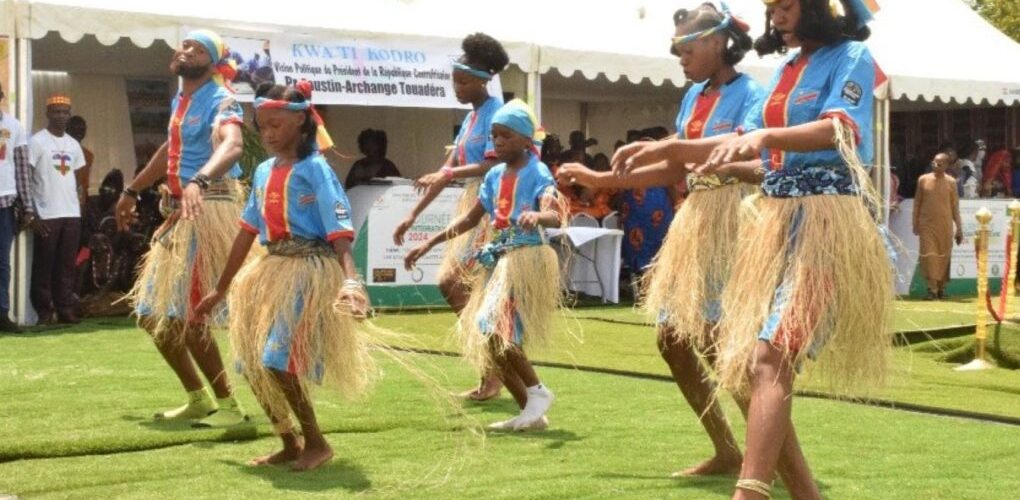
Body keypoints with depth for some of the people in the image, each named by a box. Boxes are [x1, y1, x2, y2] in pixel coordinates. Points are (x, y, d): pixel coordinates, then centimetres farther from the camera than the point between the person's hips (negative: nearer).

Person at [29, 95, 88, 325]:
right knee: (44, 265, -1)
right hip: (47, 214, -5)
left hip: (72, 213, 6)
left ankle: (66, 309, 9)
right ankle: (44, 311, 3)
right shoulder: (37, 141, -4)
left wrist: (79, 202, 8)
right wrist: (31, 213, -12)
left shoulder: (73, 144, 16)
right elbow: (25, 176, -7)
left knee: (67, 265, 6)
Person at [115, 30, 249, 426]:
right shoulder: (179, 101, 17)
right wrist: (132, 190, 43)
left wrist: (199, 180, -51)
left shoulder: (219, 100, -12)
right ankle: (198, 399, 23)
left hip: (209, 209, -10)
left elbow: (232, 145, -33)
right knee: (153, 314, 12)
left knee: (185, 315, -15)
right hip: (180, 213, 10)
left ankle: (229, 406, -5)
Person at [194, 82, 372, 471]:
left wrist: (350, 279, -35)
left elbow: (339, 230, -18)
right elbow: (248, 231, 16)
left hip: (308, 271, -8)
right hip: (271, 271, 8)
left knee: (278, 361, -17)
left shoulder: (315, 170, -9)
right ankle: (290, 444, 20)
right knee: (253, 365, 6)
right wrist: (220, 289, 19)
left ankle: (316, 442, 0)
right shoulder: (263, 172, 11)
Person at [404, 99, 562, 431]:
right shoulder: (495, 175, 13)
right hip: (497, 260, 8)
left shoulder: (537, 173, -8)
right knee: (488, 338, 5)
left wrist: (537, 216, -48)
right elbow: (471, 219, 21)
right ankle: (530, 413, 13)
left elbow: (555, 217, -25)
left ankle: (537, 391, -7)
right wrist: (429, 244, 17)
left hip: (526, 259, -8)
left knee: (496, 328, -23)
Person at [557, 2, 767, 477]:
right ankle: (726, 451, 17)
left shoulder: (749, 94, -10)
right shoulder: (693, 96, 14)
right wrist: (599, 179, 17)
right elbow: (676, 170, 18)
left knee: (721, 340, -12)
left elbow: (762, 169, -21)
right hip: (694, 218, 9)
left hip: (732, 220, -9)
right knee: (672, 337, 8)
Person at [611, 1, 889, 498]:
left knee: (770, 358, -22)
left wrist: (765, 137, -37)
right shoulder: (786, 68, 20)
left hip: (825, 223, -8)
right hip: (775, 218, 8)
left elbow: (838, 129, -20)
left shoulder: (852, 58, -3)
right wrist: (668, 148, 10)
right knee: (743, 359, 2)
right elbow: (746, 140, 23)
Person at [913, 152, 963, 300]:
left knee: (944, 256, 4)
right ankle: (932, 289, -7)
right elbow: (917, 202, 9)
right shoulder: (923, 180, 3)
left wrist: (959, 227, 4)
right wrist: (915, 223, 5)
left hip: (945, 225, 0)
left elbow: (955, 206, 6)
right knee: (929, 255, -8)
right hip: (927, 224, 0)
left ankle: (941, 287, 15)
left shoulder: (951, 182, 2)